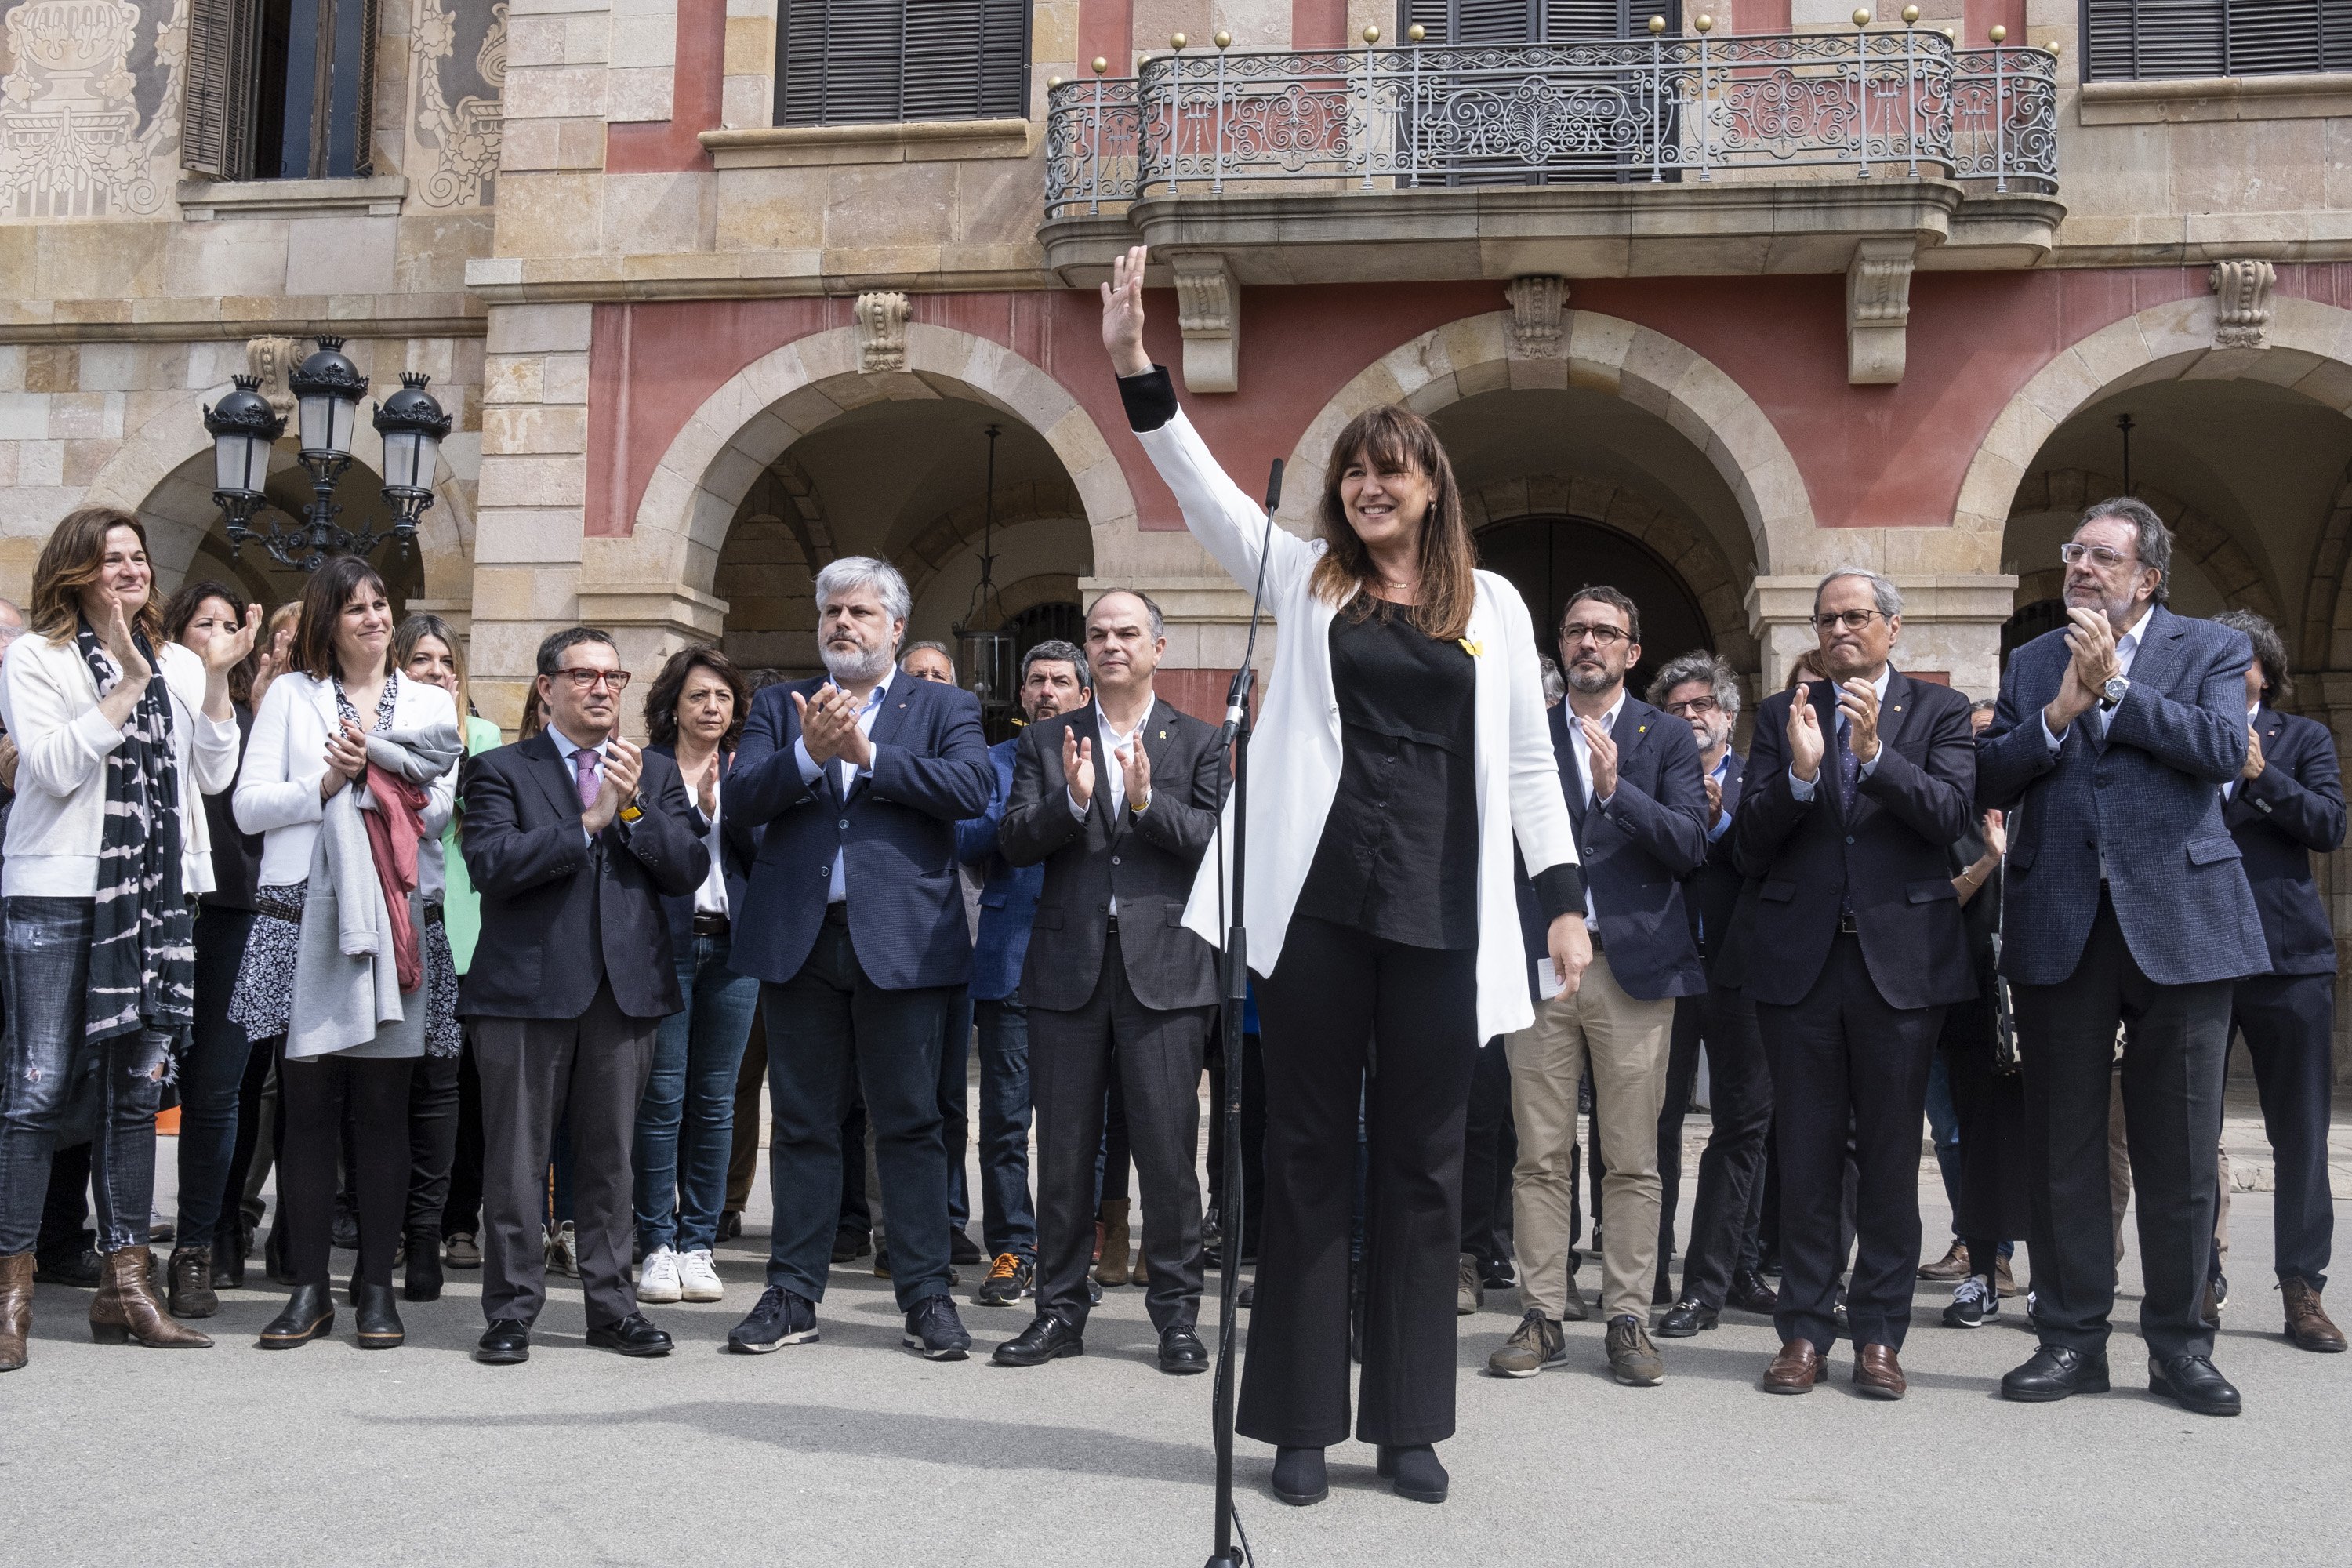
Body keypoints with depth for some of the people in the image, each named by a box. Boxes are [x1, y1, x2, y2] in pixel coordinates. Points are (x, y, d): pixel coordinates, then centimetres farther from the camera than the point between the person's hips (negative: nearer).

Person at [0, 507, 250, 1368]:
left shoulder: (177, 664, 15)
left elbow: (213, 774, 9)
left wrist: (216, 681, -1)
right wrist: (127, 684, -12)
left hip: (156, 893, 5)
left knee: (137, 1087, 7)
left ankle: (124, 1282, 13)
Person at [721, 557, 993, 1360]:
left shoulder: (944, 707, 9)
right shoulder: (778, 705, 15)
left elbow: (971, 788, -10)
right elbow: (743, 797, 0)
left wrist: (867, 753, -14)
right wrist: (809, 755, -16)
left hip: (902, 940, -2)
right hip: (798, 939, 2)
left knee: (909, 1122, 2)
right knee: (802, 1123, 9)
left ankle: (926, 1295, 10)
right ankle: (793, 1293, 17)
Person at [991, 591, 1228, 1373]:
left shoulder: (1200, 742, 8)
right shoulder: (1047, 741, 13)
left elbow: (1217, 841, -3)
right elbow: (1015, 841, 2)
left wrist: (1148, 801, -17)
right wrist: (1071, 799, -15)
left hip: (1164, 964, -2)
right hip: (1069, 964, 2)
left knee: (1168, 1146, -1)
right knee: (1064, 1146, 7)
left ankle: (1177, 1313, 10)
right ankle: (1061, 1309, 17)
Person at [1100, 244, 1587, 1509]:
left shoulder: (1490, 604, 9)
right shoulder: (1303, 578, 9)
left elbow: (1527, 763, 8)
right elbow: (1199, 483, -1)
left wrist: (1564, 902, 0)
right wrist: (1135, 364, -13)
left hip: (1440, 907, 1)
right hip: (1317, 894, 0)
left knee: (1422, 1161, 7)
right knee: (1309, 1151, 5)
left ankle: (1409, 1422, 17)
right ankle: (1301, 1419, 13)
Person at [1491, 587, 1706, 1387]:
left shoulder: (1667, 737, 8)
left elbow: (1691, 845, -4)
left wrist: (1617, 789, -16)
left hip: (1633, 965, -1)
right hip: (1539, 964, 1)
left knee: (1632, 1160, 1)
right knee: (1540, 1157, 2)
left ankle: (1628, 1321, 9)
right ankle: (1543, 1317, 9)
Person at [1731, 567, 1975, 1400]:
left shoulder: (1939, 711, 7)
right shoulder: (1782, 715, 10)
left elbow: (1950, 815, -9)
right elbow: (1748, 850, 1)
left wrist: (1876, 752, -20)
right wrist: (1800, 775, -14)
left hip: (1900, 958, -1)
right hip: (1800, 957, 1)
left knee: (1890, 1153, 4)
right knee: (1806, 1153, 5)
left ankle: (1879, 1334, 13)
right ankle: (1805, 1329, 13)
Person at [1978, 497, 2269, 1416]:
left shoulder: (2212, 650, 6)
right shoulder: (2033, 662, 13)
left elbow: (2223, 751, -11)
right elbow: (1989, 781, 4)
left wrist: (2113, 688, -10)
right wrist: (2059, 711, -10)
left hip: (2178, 922, -2)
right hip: (2060, 927, 2)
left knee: (2179, 1153, 4)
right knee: (2062, 1147, 6)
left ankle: (2179, 1344, 16)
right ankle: (2072, 1338, 16)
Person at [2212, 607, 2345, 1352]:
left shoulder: (2303, 739, 11)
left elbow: (2330, 825, -3)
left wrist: (2262, 775, -13)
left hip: (2287, 956, 0)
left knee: (2301, 1131, 2)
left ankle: (2302, 1289, 9)